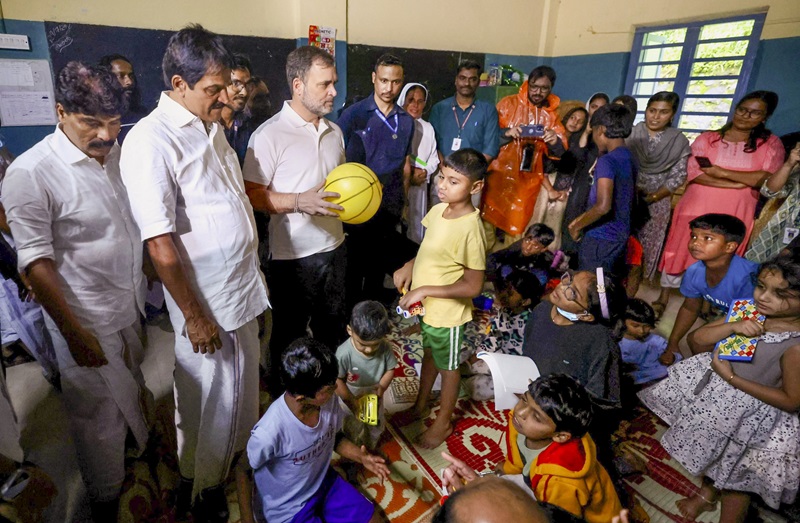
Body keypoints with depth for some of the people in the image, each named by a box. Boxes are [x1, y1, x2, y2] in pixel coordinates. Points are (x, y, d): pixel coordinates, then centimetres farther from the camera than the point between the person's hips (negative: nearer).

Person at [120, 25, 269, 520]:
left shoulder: (212, 125, 8)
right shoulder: (151, 140, -17)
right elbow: (160, 242, -19)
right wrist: (193, 316, -15)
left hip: (243, 288, 8)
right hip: (205, 299, -7)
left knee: (243, 386, 23)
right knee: (210, 397, 11)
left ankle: (237, 453, 48)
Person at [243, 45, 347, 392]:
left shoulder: (335, 131, 9)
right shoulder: (270, 135, -13)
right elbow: (251, 194, -14)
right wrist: (300, 201, -27)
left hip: (334, 247, 7)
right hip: (292, 256, -6)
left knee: (332, 329, 22)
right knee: (289, 337, 13)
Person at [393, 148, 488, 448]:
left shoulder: (471, 229, -29)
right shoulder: (437, 210, -6)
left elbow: (473, 286, -25)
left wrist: (425, 290, -25)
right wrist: (409, 267, -5)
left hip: (447, 312, -7)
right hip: (426, 306, 7)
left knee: (447, 366, 16)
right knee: (429, 355, 27)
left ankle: (443, 422, 41)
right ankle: (421, 406, 51)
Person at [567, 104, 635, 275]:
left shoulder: (606, 161, -18)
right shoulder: (629, 158, 9)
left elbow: (602, 206, -29)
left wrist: (576, 226, -13)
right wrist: (581, 221, 15)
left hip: (601, 238, -8)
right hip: (620, 236, 8)